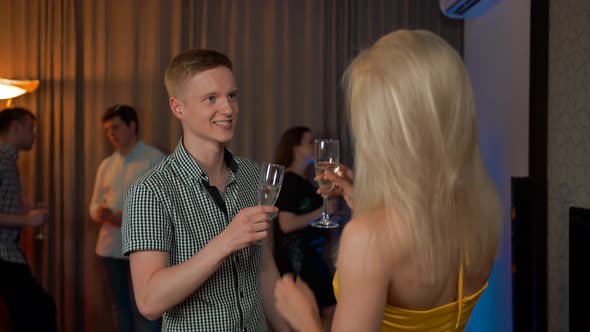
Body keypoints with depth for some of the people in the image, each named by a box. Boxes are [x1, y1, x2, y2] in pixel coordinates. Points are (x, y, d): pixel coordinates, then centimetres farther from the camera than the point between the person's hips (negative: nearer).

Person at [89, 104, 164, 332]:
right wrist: (100, 213, -8)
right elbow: (94, 205, 16)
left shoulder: (155, 160, -5)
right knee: (120, 306, 14)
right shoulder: (106, 165, 14)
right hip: (110, 248, 6)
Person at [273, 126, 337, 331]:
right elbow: (287, 224, -24)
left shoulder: (303, 181, 13)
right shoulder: (289, 180, -14)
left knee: (329, 310, 11)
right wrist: (323, 210, -16)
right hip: (295, 258, -9)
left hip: (311, 254, 9)